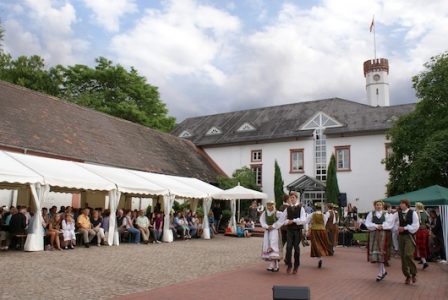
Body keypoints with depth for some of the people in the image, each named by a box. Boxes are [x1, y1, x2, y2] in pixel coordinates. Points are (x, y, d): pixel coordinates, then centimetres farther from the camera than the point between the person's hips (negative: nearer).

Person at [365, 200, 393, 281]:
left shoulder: (386, 214, 5)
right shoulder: (371, 214, 8)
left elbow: (389, 224, -4)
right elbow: (368, 224, -1)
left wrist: (382, 226, -14)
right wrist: (376, 226, -13)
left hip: (383, 235, -2)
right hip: (373, 234, 2)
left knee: (380, 253, -5)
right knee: (374, 253, 0)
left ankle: (380, 273, 6)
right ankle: (383, 271, 19)